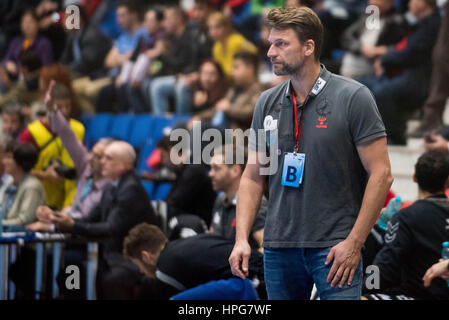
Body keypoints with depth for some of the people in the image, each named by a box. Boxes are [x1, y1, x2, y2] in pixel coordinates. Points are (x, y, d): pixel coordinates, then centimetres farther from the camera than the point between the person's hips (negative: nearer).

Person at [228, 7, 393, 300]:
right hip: (279, 246, 5)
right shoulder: (267, 103, 8)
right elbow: (253, 176, 12)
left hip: (335, 246, -5)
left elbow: (381, 174, -9)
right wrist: (242, 238, 0)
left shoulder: (353, 97, -7)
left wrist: (354, 243, -14)